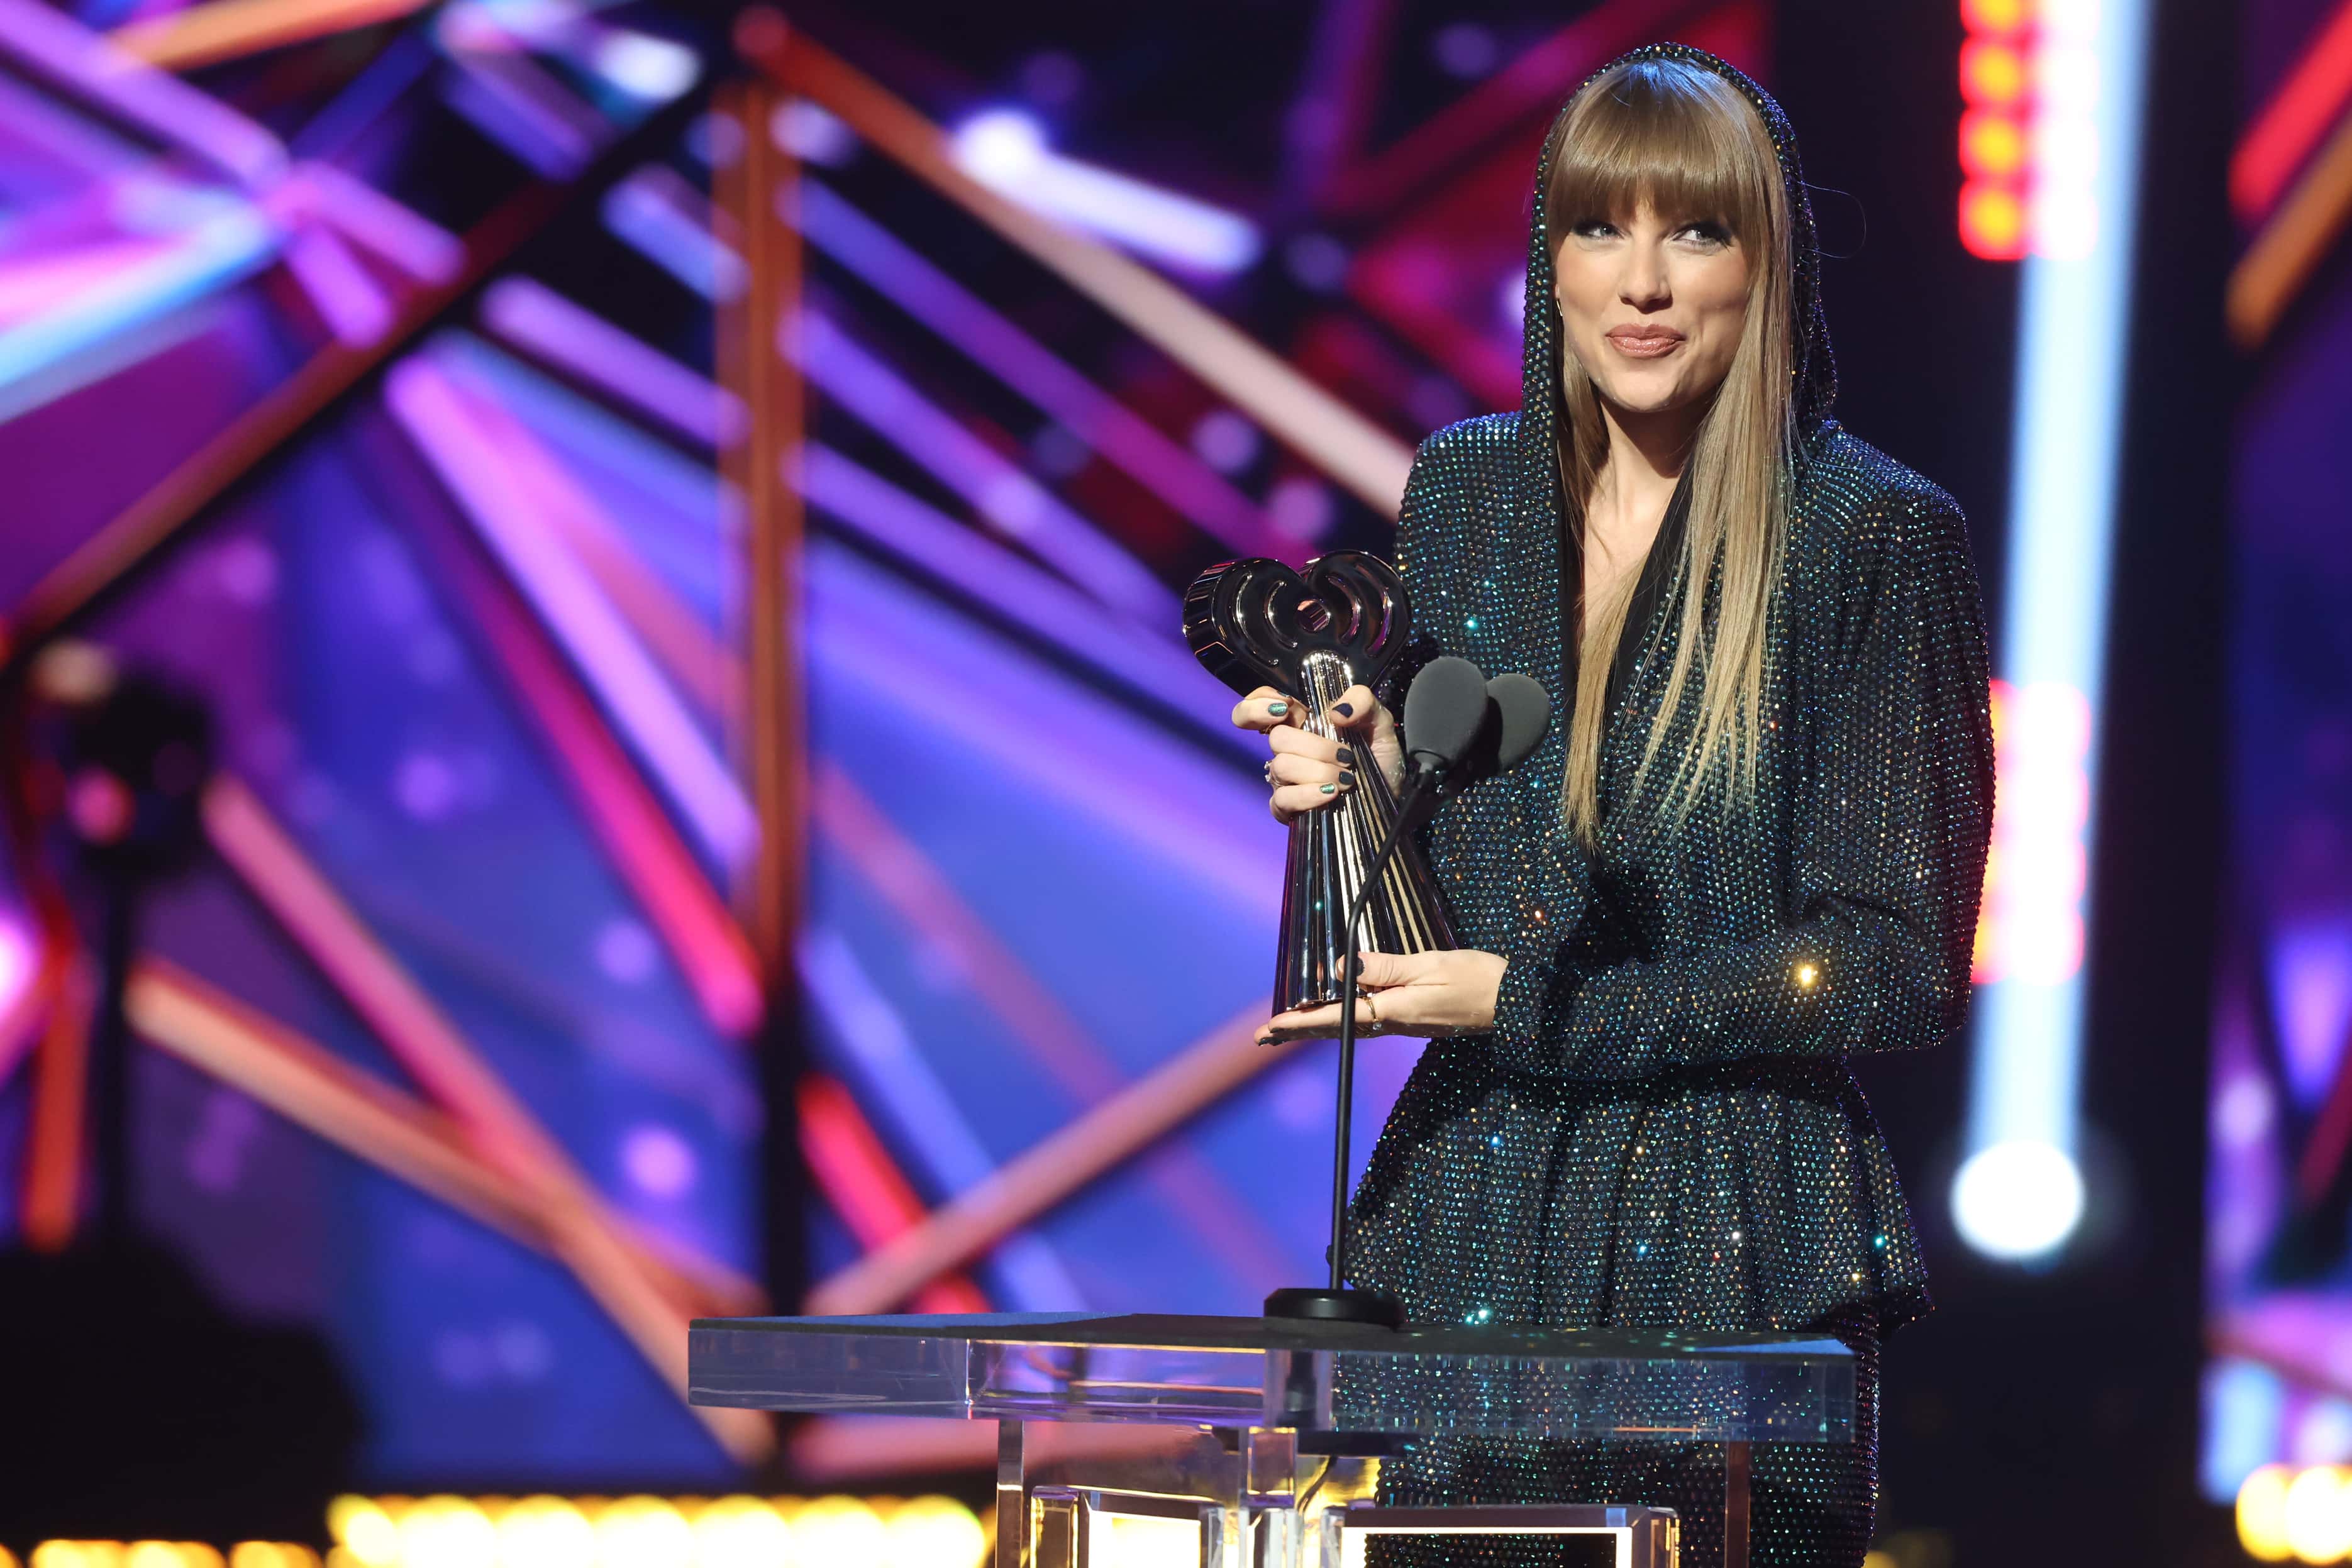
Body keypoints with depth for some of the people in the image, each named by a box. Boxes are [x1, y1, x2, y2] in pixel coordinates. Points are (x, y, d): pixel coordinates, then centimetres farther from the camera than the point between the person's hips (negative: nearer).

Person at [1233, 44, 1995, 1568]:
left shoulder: (1876, 536, -7)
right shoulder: (1466, 491, 8)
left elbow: (1900, 968, -9)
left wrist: (1531, 1002, -12)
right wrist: (1362, 788, -5)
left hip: (1738, 1249, -4)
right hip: (1474, 1215, 4)